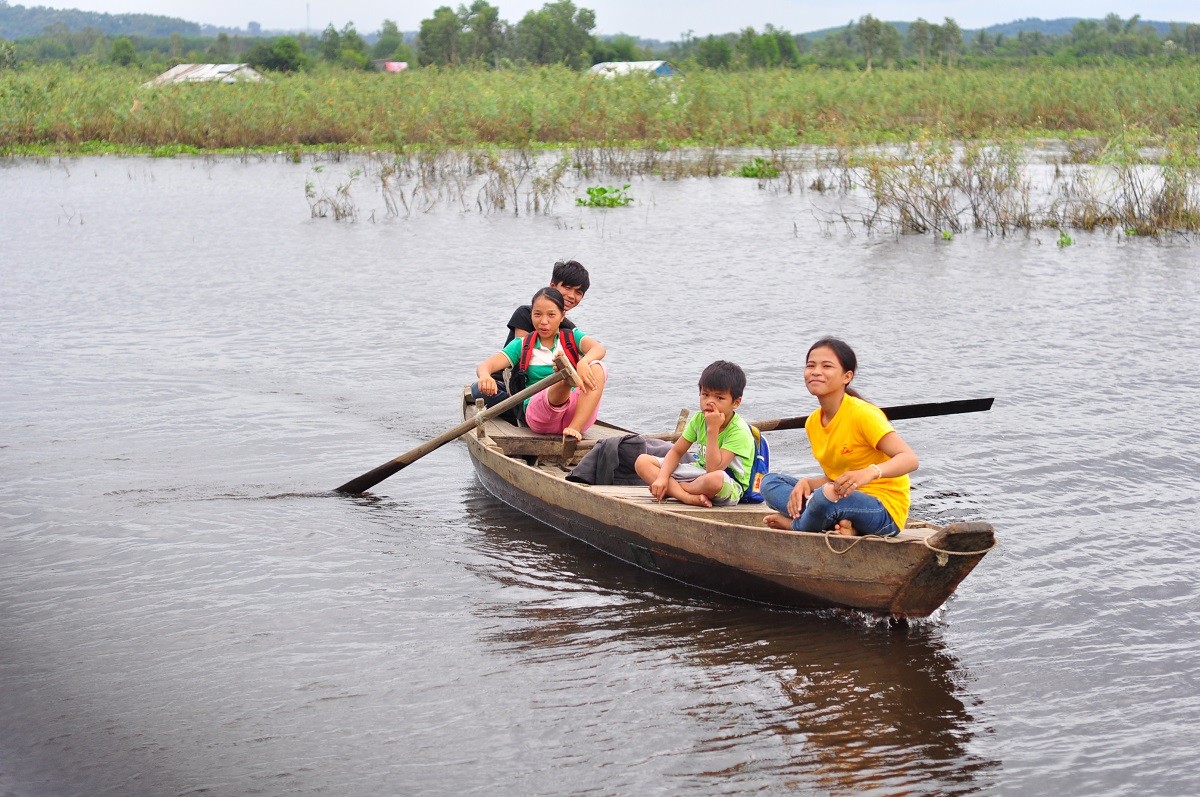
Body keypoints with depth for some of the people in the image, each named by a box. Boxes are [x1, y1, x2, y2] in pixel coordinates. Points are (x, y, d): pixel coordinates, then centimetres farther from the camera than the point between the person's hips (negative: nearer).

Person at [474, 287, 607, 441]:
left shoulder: (572, 337, 14)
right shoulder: (522, 345, 15)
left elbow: (598, 348, -9)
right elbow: (485, 365, 1)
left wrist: (584, 362, -35)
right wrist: (484, 376, -27)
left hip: (576, 413, 2)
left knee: (597, 368, -26)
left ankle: (574, 428, -34)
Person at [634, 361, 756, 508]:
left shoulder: (739, 431, -20)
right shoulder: (699, 419, 0)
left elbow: (713, 469, -29)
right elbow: (676, 451, 4)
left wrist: (712, 429, -31)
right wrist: (662, 477, -14)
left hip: (731, 487, -7)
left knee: (715, 479, -46)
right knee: (642, 462, -7)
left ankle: (670, 489, -17)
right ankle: (690, 498, -25)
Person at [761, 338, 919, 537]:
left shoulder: (863, 414, -16)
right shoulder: (813, 423, 7)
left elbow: (910, 459, -24)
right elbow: (833, 478, 13)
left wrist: (870, 472, -43)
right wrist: (806, 483, -9)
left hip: (885, 511, -8)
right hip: (848, 500, 8)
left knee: (828, 494, -37)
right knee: (770, 482, 2)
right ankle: (840, 525, -17)